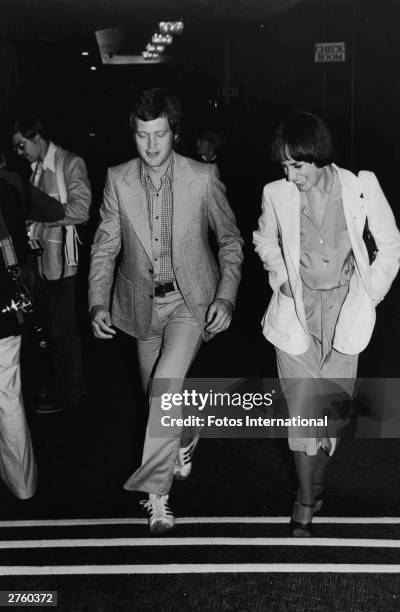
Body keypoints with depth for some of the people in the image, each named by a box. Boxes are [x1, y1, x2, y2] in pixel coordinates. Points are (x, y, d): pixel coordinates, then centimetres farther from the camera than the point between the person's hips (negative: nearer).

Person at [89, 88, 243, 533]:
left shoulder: (202, 177, -10)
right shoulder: (118, 180, -4)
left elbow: (230, 238, 0)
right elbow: (105, 247, -1)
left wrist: (225, 296, -9)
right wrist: (98, 303, -13)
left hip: (191, 300, -3)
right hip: (144, 302, 3)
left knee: (166, 383, -21)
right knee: (157, 392, 16)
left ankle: (156, 488, -6)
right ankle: (183, 443, 48)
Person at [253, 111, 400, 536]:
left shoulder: (361, 187, -8)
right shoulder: (277, 194, -5)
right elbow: (265, 240, 15)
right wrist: (280, 275, -1)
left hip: (343, 311, 1)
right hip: (297, 313, 0)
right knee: (302, 407, -2)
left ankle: (317, 481, 33)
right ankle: (306, 503, 14)